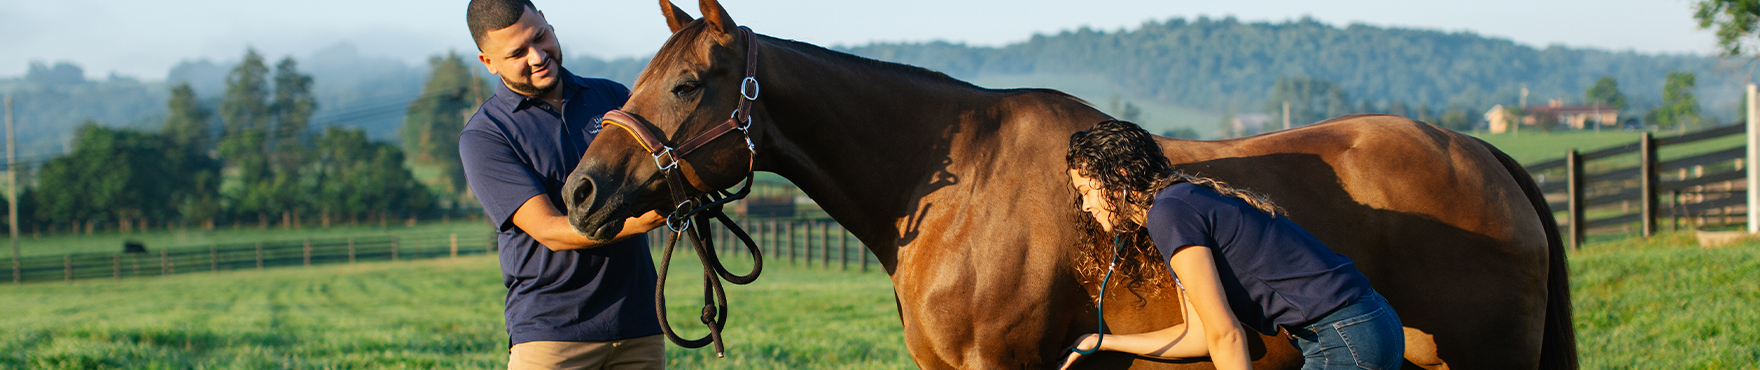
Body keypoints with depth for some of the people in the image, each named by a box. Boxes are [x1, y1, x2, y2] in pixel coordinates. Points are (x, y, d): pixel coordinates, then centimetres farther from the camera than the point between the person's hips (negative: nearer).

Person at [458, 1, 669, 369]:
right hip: (550, 333, -4)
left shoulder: (613, 97, 11)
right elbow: (550, 231, -14)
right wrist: (639, 221, -28)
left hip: (639, 325, 4)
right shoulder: (484, 136, -4)